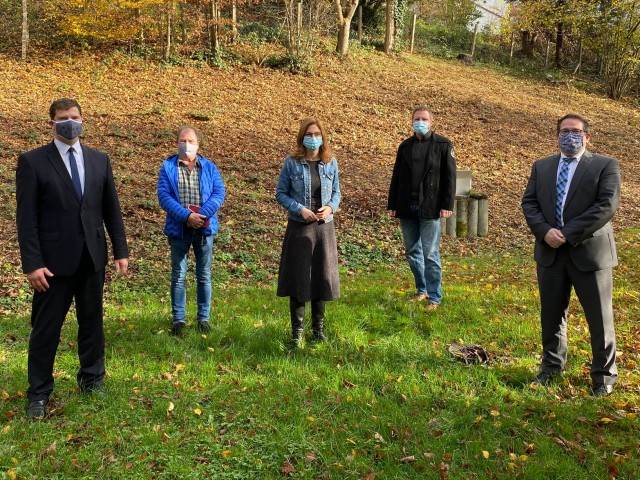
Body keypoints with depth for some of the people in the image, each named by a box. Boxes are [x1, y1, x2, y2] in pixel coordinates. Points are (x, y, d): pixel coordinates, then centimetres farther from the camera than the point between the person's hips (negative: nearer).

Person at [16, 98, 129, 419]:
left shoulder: (99, 160, 7)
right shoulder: (32, 161, -5)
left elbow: (111, 209, 9)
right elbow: (26, 217, -8)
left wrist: (121, 251, 5)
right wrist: (32, 264, -14)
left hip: (92, 258, 4)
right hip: (54, 260, -3)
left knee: (92, 321, 14)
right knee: (46, 328, 5)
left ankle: (92, 378, 32)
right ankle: (38, 393, 19)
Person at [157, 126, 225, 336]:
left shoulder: (209, 167, 5)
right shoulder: (167, 167, 2)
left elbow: (219, 193, -5)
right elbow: (164, 196, -9)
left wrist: (202, 215, -19)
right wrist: (187, 216, -20)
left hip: (204, 228, 1)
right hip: (179, 229, -1)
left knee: (204, 276, 8)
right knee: (178, 276, 6)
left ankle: (203, 318, 19)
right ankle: (178, 319, 15)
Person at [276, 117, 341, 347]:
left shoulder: (330, 163, 4)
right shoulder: (292, 163, -4)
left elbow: (336, 192, 12)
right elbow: (280, 193, -1)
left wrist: (331, 207, -9)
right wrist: (300, 209, -15)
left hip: (324, 226, 3)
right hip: (299, 227, -2)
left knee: (322, 276, 9)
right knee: (298, 277, 2)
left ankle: (318, 326, 25)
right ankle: (297, 328, 16)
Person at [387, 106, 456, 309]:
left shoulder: (443, 145, 0)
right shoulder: (405, 146, 12)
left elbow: (449, 177, -4)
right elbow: (396, 177, 12)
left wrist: (447, 205, -11)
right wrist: (392, 205, 8)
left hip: (430, 208, -5)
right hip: (407, 208, 5)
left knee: (430, 254, -4)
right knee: (412, 252, 12)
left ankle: (434, 297, 5)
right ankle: (422, 290, 26)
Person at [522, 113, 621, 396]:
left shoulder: (605, 165, -2)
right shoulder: (541, 167, 12)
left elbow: (607, 205, -13)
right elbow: (529, 202, 6)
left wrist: (569, 233, -17)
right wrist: (545, 232, -12)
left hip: (589, 253, -4)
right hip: (550, 253, 4)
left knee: (599, 317, 4)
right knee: (551, 313, 14)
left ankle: (604, 375, 20)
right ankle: (552, 365, 32)